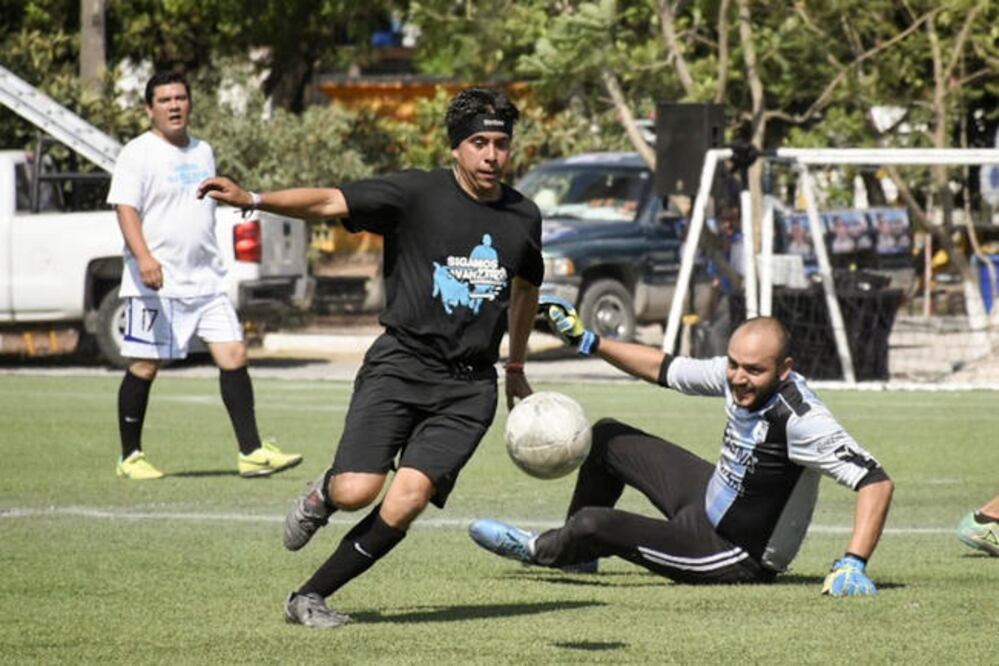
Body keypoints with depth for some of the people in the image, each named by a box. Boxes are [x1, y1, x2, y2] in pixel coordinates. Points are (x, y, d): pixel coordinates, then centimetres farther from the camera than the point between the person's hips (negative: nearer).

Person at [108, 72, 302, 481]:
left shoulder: (203, 152, 16)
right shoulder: (137, 154, -5)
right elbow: (126, 209, -15)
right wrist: (143, 257, -30)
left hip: (206, 279, 6)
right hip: (156, 282, -6)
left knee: (234, 355, -3)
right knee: (145, 366, 0)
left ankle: (252, 453, -3)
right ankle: (130, 458, 11)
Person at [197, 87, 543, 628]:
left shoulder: (523, 217, 10)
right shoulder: (416, 193, -3)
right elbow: (329, 202, -13)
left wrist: (516, 370, 37)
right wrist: (253, 200, -28)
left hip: (469, 386, 3)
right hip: (401, 363, -2)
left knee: (407, 499, -17)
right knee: (357, 492, -20)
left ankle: (311, 597, -2)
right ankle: (321, 495, 20)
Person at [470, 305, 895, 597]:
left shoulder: (799, 419, -36)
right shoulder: (735, 375, -13)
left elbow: (876, 481, -37)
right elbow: (665, 369, 5)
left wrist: (853, 565, -45)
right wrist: (586, 341, 6)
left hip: (733, 558, -8)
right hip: (709, 497, 8)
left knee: (594, 522, -13)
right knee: (607, 437, 18)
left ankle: (537, 551, 25)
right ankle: (576, 554, 40)